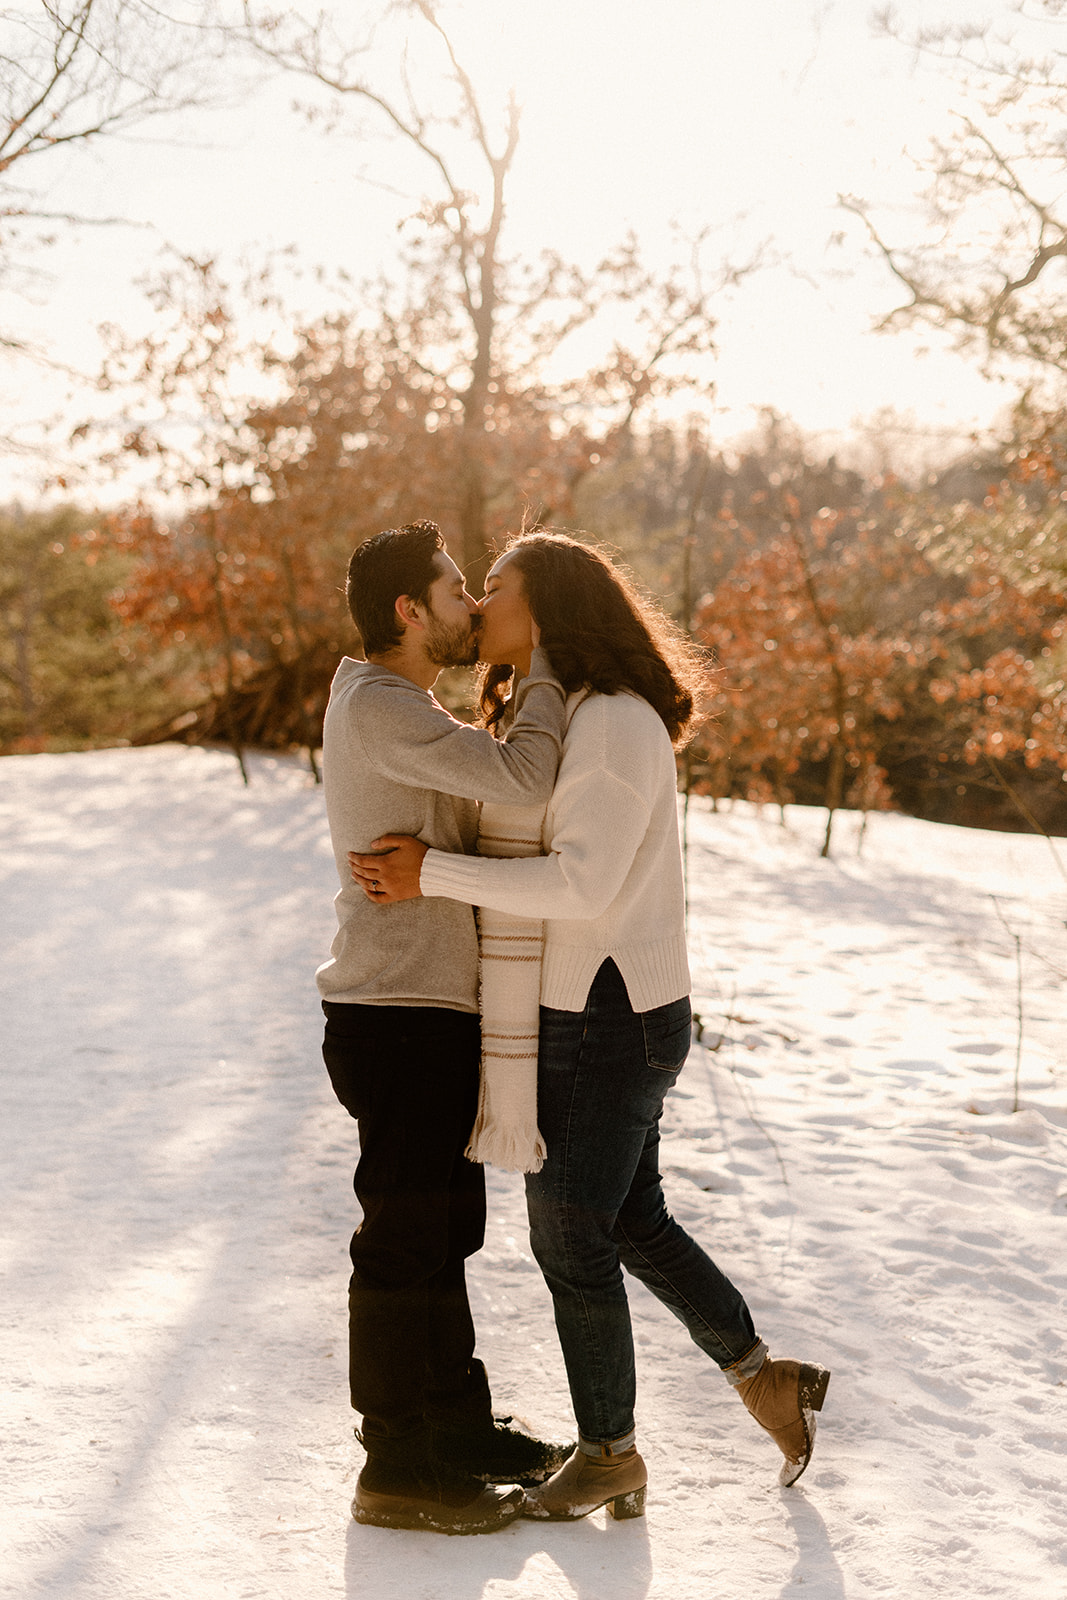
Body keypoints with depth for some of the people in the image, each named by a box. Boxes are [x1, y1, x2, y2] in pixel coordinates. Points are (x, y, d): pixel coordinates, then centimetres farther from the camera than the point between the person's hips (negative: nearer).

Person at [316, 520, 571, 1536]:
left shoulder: (397, 709, 16)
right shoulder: (378, 709, -18)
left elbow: (487, 806, 18)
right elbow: (523, 781, -25)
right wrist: (544, 669, -12)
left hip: (434, 1011, 10)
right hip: (400, 1020, -10)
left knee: (444, 1229, 18)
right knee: (405, 1243, -2)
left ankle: (459, 1425, 30)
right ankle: (398, 1470, 8)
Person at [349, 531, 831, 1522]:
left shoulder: (615, 723, -20)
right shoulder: (551, 722, 12)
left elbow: (583, 885, -28)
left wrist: (431, 874, -25)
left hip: (612, 1023, -10)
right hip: (583, 1015, 10)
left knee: (571, 1242, 3)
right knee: (631, 1222, 20)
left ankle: (607, 1452, 20)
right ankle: (763, 1378, 32)